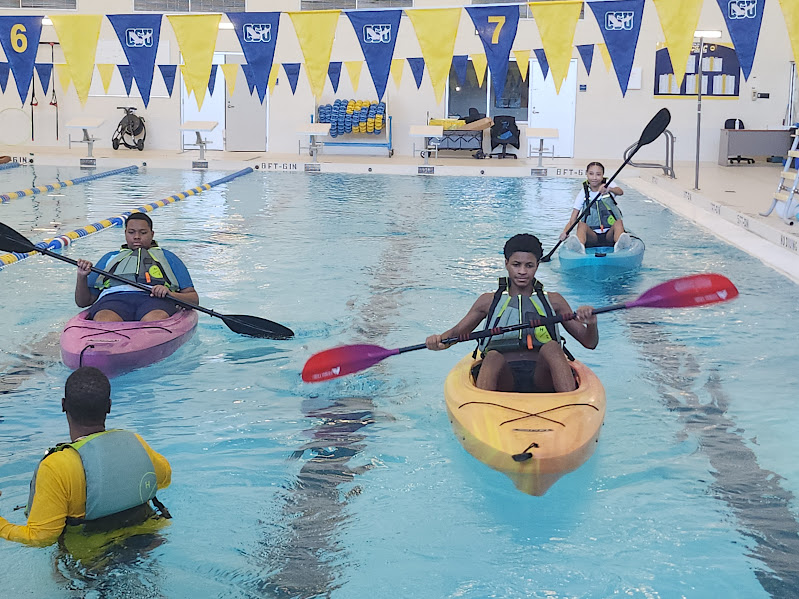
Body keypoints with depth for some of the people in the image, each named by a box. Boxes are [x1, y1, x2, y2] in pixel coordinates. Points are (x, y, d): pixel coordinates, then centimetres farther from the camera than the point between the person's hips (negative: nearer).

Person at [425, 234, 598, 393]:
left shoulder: (553, 301, 19)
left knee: (551, 347, -28)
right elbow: (456, 333, 15)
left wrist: (591, 324, -9)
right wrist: (439, 340, -9)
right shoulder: (489, 301, 19)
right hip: (503, 378, -1)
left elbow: (590, 343, 15)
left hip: (541, 379, 1)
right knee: (493, 357, -32)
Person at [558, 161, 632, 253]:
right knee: (581, 224, -28)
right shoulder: (583, 193, 6)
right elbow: (572, 220, 0)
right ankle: (579, 246, -60)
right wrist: (565, 232, -22)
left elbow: (620, 192, -21)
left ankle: (619, 244, -61)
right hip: (591, 235, 0)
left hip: (609, 234, 0)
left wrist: (609, 189, -45)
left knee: (619, 222, -29)